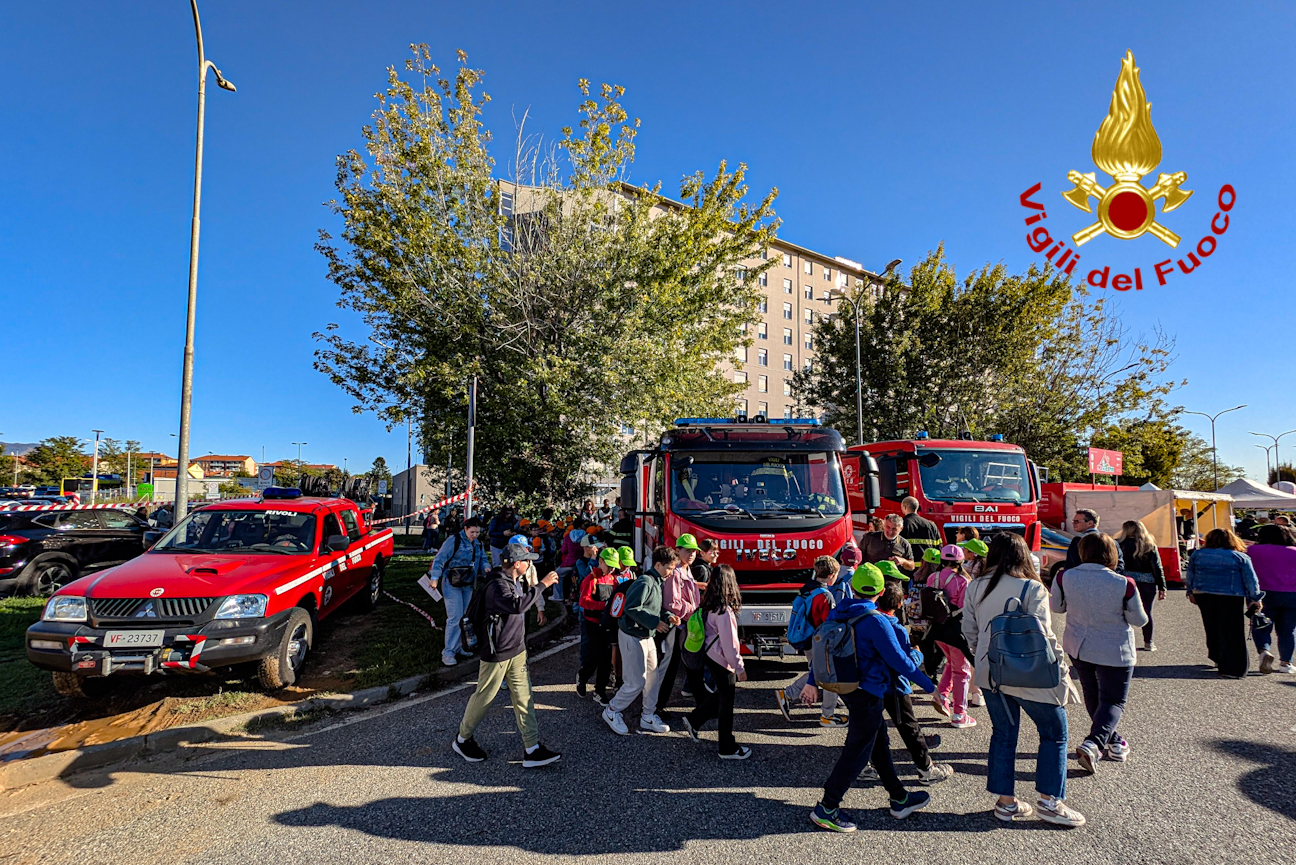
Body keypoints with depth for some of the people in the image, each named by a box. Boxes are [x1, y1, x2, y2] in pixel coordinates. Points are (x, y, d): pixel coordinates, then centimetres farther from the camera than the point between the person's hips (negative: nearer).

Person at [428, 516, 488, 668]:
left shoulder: (478, 544, 9)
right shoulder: (454, 541, -13)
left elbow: (482, 560, 14)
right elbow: (440, 559, -16)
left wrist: (485, 568, -9)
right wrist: (435, 578, -24)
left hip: (468, 585, 7)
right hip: (452, 584, -7)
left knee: (463, 618, 15)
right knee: (455, 618, -12)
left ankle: (457, 648, 27)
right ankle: (448, 653, -6)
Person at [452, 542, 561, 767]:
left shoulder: (514, 582, 7)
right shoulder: (497, 586, -24)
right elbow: (517, 605, -41)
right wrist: (542, 585, -37)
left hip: (517, 651, 9)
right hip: (496, 653, -9)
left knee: (524, 699, 7)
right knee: (484, 697, 9)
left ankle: (532, 750, 10)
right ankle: (463, 739, 32)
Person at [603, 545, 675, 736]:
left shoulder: (658, 582, 10)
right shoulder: (645, 582, -21)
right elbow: (632, 607, -28)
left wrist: (667, 619, -1)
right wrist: (655, 623, -24)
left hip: (646, 636, 10)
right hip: (633, 636, -10)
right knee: (636, 682, -4)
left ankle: (647, 718, 24)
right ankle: (612, 712, 16)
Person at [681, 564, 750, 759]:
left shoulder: (708, 607, 0)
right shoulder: (724, 611, -26)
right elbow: (729, 643, -24)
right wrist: (739, 668, -14)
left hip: (710, 656, 8)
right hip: (722, 662, -8)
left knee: (718, 695, 24)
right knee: (726, 702, 5)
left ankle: (693, 721, 32)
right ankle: (728, 748, 18)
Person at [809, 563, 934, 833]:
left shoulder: (837, 614, 2)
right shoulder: (875, 621, -21)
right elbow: (898, 659, -18)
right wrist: (929, 686, -6)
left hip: (847, 688, 8)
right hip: (868, 692, -8)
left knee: (880, 742, 20)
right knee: (857, 751, 1)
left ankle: (900, 799, 33)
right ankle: (826, 808, 5)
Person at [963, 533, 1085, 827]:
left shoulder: (975, 588, 0)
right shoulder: (1032, 588, -15)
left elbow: (969, 632, 5)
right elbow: (1042, 635, -17)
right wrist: (1058, 665, -4)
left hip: (990, 673, 5)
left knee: (1003, 734, 15)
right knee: (1054, 733, 14)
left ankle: (1005, 802, 21)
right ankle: (1049, 800, 15)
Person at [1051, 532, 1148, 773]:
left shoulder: (1065, 577, -14)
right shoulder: (1124, 584, -20)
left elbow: (1056, 607, 3)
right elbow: (1139, 620, -7)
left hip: (1077, 648, 3)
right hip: (1115, 652, -3)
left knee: (1093, 696, 22)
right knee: (1113, 701, 7)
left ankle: (1113, 743, 34)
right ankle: (1093, 743, -13)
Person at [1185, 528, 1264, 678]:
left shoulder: (1197, 555, 8)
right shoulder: (1241, 557, 1)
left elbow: (1189, 576, 13)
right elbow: (1251, 581, 1)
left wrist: (1191, 593, 23)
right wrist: (1255, 599, 8)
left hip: (1203, 597, 3)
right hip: (1231, 598, -3)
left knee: (1213, 630, 16)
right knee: (1231, 633, 1)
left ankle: (1217, 658, 25)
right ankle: (1232, 669, -1)